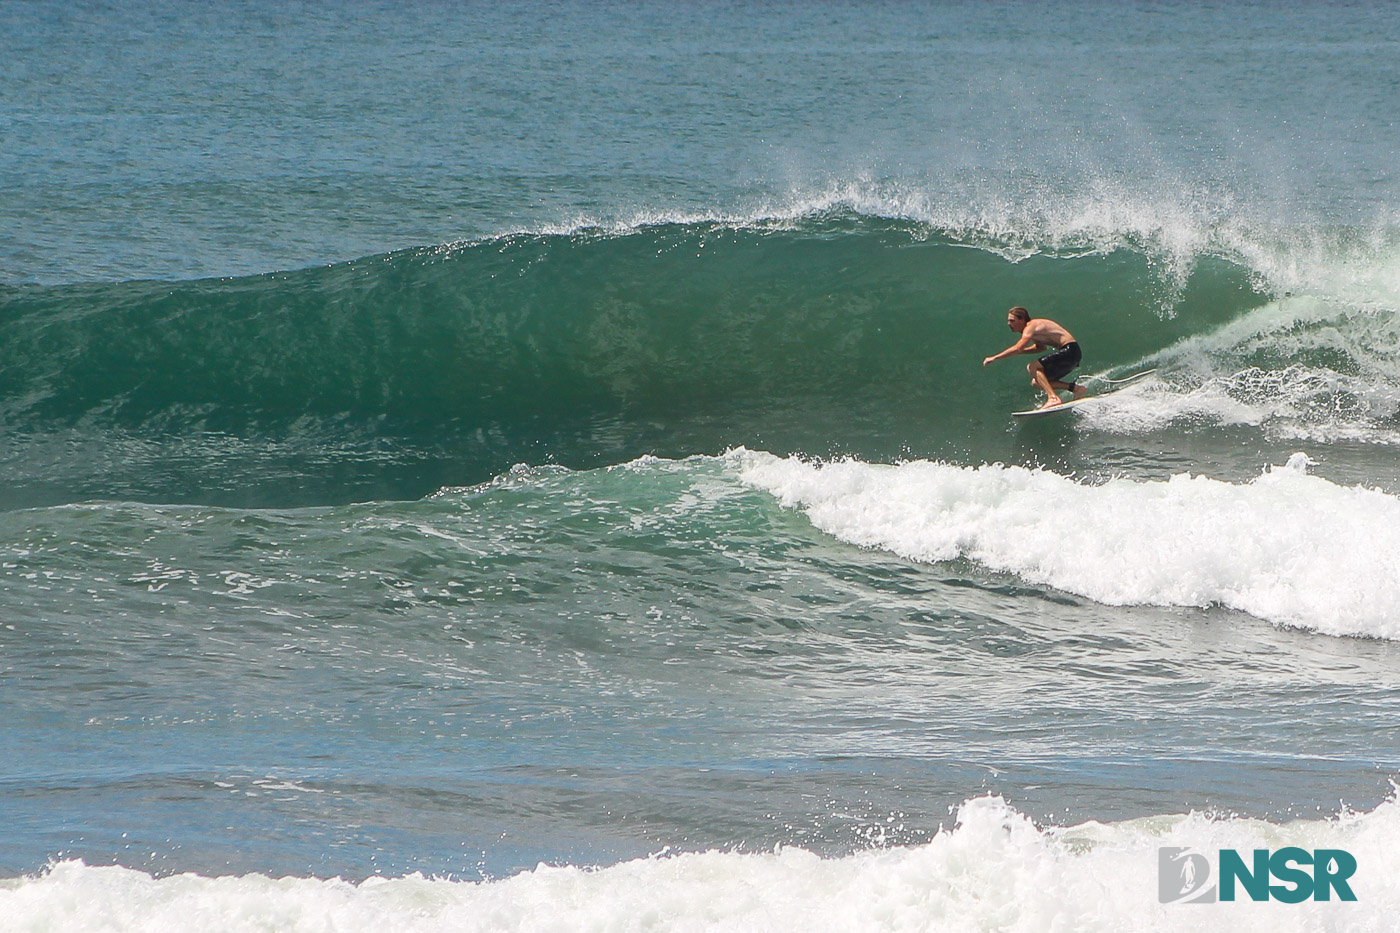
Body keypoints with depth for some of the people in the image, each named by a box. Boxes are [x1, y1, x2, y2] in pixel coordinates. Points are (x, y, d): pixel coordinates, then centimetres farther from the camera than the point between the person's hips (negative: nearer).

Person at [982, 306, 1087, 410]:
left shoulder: (1030, 327, -14)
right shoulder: (1035, 326, 15)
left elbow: (1018, 348, -27)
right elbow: (1040, 347, 32)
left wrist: (994, 358, -22)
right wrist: (1022, 351, 18)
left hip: (1070, 350, -10)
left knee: (1032, 367, -19)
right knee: (1036, 382, 10)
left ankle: (1053, 398, -27)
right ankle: (1075, 388, 6)